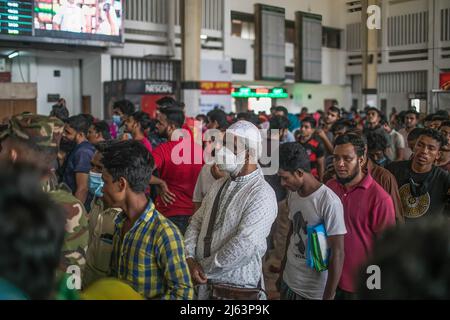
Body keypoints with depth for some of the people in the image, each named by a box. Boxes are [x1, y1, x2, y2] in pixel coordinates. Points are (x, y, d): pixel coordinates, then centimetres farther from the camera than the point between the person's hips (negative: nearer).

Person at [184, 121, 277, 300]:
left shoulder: (262, 194, -17)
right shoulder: (219, 185, 8)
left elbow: (244, 246, -24)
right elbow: (197, 222, 7)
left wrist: (204, 269, -15)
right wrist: (190, 259, -9)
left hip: (236, 287, -6)